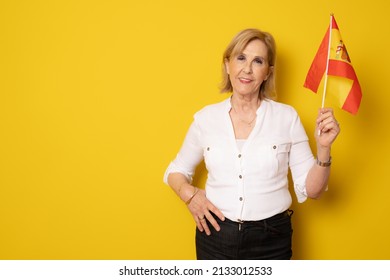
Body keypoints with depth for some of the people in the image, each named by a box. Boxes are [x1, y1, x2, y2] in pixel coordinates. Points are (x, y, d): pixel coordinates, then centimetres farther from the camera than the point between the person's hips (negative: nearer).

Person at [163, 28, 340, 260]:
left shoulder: (287, 117, -5)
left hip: (270, 241, -1)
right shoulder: (206, 118, -1)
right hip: (215, 235, 1)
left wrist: (324, 147, -18)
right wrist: (188, 193, -7)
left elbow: (311, 190, -3)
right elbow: (176, 171, 12)